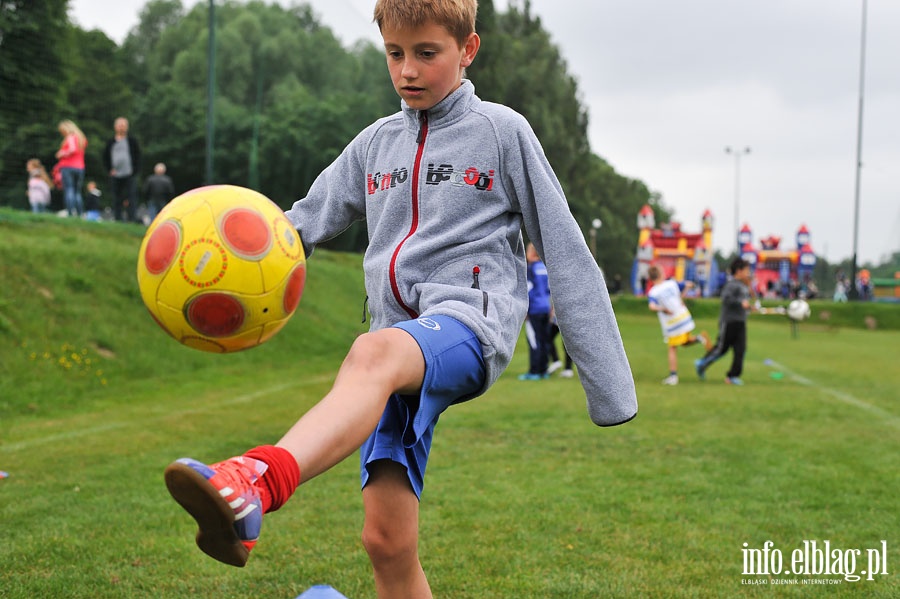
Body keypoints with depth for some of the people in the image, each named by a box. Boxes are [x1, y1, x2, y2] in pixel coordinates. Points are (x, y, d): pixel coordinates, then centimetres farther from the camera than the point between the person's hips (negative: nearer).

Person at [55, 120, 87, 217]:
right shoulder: (81, 138, 18)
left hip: (68, 166, -7)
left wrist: (62, 154, -6)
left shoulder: (70, 137, -4)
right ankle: (80, 214, 0)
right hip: (80, 168, 7)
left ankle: (71, 212, -25)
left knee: (68, 190, -11)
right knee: (77, 192, 9)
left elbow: (73, 149, -20)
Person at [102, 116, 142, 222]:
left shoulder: (132, 141, 6)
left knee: (131, 200, -9)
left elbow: (137, 157, 5)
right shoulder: (111, 142, 12)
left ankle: (132, 220, -10)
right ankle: (118, 220, 7)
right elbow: (105, 158, 16)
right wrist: (110, 169, 3)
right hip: (115, 176, 3)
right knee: (116, 201, 3)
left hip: (129, 175, -3)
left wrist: (135, 171, -5)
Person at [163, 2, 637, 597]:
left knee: (375, 352, -39)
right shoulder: (375, 143, 21)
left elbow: (566, 252, 7)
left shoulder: (502, 131, 8)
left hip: (471, 319, -5)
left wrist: (611, 388, 3)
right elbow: (305, 224, 17)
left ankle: (255, 485, -64)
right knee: (387, 540, -7)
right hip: (400, 345, 5)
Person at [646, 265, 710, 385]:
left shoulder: (652, 293, -11)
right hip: (684, 317, 4)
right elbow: (689, 285, 13)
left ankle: (673, 375, 3)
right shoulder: (671, 283, 2)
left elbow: (652, 306, -30)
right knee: (685, 342, 21)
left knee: (672, 349, 5)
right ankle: (699, 338, -8)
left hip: (670, 324, -4)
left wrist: (663, 309, -16)